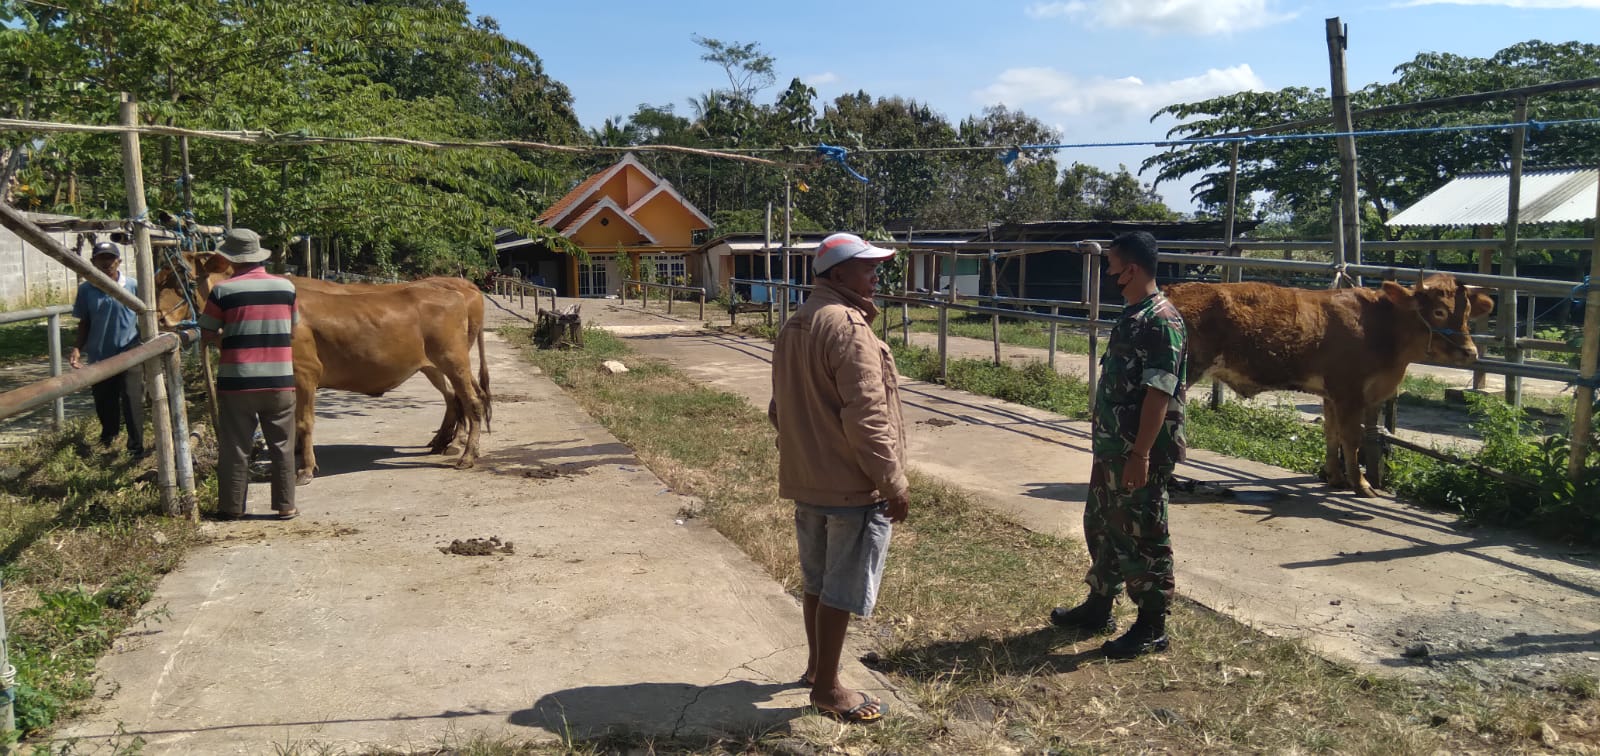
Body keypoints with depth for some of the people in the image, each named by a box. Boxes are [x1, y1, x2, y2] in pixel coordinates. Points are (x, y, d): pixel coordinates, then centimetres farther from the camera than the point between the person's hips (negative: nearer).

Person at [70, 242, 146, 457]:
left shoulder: (133, 286, -6)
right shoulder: (86, 289, 0)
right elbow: (84, 323, 8)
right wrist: (77, 348, -5)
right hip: (99, 358, 3)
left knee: (133, 402, -5)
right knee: (104, 403, 15)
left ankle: (137, 447, 2)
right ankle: (109, 434, 40)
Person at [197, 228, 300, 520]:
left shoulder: (223, 291, -5)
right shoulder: (286, 287, 2)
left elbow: (209, 334, 1)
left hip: (236, 381, -2)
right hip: (280, 381, 2)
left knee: (234, 447, 9)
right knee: (282, 446, 10)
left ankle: (232, 507, 16)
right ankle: (285, 506, 15)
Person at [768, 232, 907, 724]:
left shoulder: (795, 326, 11)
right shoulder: (847, 326, -20)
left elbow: (780, 408, 18)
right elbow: (866, 415, -24)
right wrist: (894, 483, -19)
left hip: (806, 479, 9)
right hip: (852, 485, -9)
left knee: (817, 580, 20)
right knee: (841, 590, 3)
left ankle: (816, 665, 35)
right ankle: (827, 688, 14)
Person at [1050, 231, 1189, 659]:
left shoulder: (1161, 321, -19)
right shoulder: (1132, 316, 12)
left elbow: (1159, 394, -23)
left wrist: (1140, 455, -24)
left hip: (1140, 454, -10)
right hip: (1112, 448, 10)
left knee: (1142, 537, 2)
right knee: (1101, 526, 18)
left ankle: (1152, 628, 15)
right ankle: (1098, 608, 34)